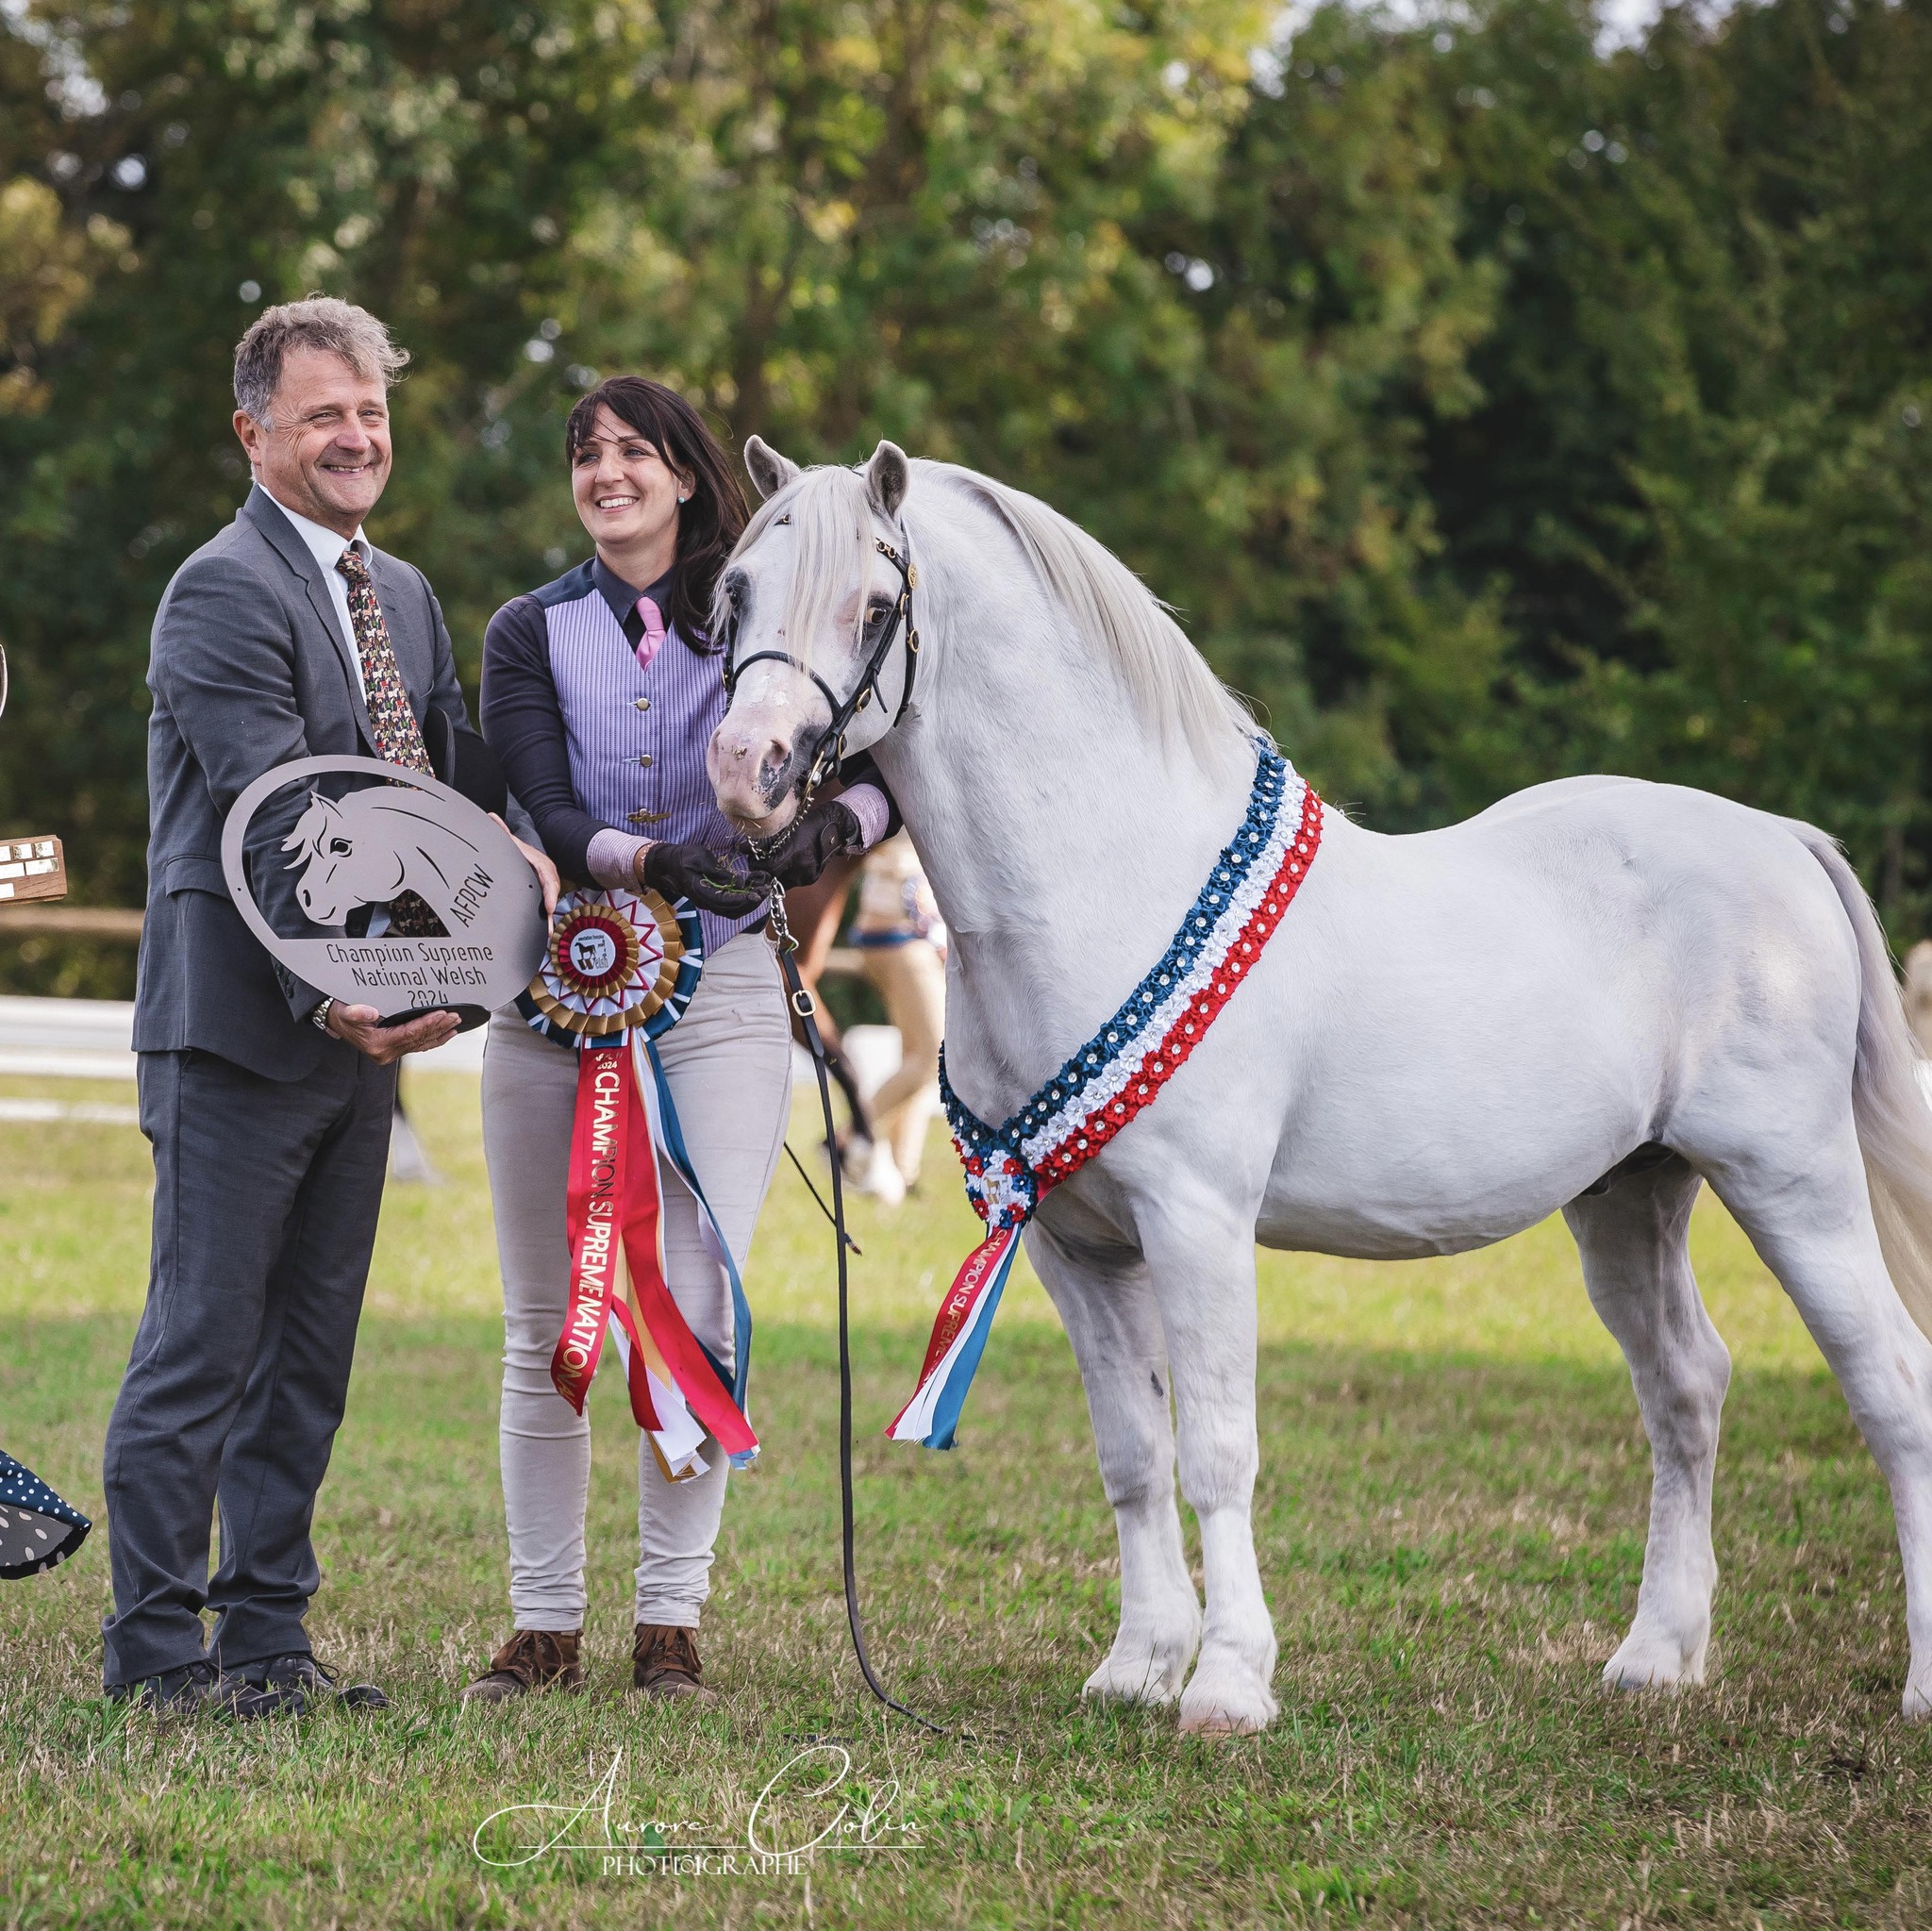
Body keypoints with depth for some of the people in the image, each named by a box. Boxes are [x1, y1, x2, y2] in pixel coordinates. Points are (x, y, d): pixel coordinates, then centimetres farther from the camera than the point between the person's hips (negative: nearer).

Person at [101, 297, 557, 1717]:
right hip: (241, 1024, -8)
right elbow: (278, 827, -21)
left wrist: (511, 853, -6)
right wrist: (332, 993, -30)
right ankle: (157, 1647, 3)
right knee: (203, 1340, -4)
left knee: (310, 1347, 12)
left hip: (361, 1021, 8)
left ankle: (268, 1635, 19)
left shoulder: (404, 594, 16)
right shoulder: (226, 592, -11)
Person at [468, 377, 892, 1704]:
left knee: (697, 1313, -8)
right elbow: (544, 817, -6)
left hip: (723, 987, -1)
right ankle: (546, 1625, 13)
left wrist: (837, 825, -21)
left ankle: (673, 1620, 4)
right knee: (544, 1331, 4)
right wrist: (653, 860, -25)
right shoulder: (531, 635, 8)